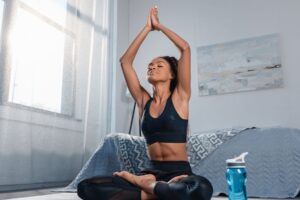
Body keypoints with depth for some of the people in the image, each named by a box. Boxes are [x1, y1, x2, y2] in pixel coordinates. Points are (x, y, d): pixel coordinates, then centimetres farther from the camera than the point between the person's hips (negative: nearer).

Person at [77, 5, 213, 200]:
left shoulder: (180, 96, 2)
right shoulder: (144, 101, 11)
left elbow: (185, 48, -3)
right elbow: (125, 61, 9)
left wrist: (159, 25, 9)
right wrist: (147, 28, 13)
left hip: (179, 173, -2)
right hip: (152, 172, 3)